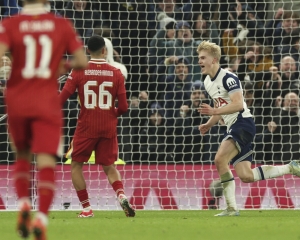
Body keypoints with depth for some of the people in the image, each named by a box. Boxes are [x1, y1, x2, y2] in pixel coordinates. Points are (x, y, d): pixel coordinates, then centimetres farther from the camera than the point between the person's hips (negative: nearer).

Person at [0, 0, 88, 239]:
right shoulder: (62, 25, 0)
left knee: (22, 155, 22)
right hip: (47, 103, -1)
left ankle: (23, 204, 2)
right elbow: (83, 62, 3)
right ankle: (42, 218, -23)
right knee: (47, 162, -5)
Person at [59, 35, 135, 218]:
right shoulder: (116, 73, -1)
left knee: (76, 165, 13)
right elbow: (123, 107, -1)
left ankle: (87, 208, 6)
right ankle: (122, 196, -13)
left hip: (86, 127, -2)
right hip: (108, 127, 2)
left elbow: (61, 98, -9)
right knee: (110, 166, 14)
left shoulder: (79, 71, -5)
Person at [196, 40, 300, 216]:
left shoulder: (228, 78, -14)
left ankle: (231, 206, -18)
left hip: (243, 123, -10)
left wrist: (214, 111, -31)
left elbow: (238, 104, -25)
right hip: (232, 128, 10)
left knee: (220, 159, -25)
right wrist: (209, 125, 12)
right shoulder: (208, 82, 15)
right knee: (246, 176, 3)